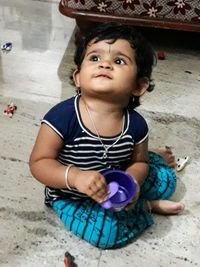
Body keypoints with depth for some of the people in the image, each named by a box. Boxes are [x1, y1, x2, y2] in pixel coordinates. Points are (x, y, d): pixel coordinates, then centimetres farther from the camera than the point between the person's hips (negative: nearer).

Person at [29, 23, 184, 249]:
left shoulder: (135, 124, -17)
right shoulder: (62, 117, -30)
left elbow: (138, 162, -1)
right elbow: (39, 162, -24)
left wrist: (132, 181, -23)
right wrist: (76, 177, -40)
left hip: (116, 184, 4)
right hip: (72, 196, -3)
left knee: (165, 178, 5)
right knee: (108, 231, -26)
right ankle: (146, 206, 1)